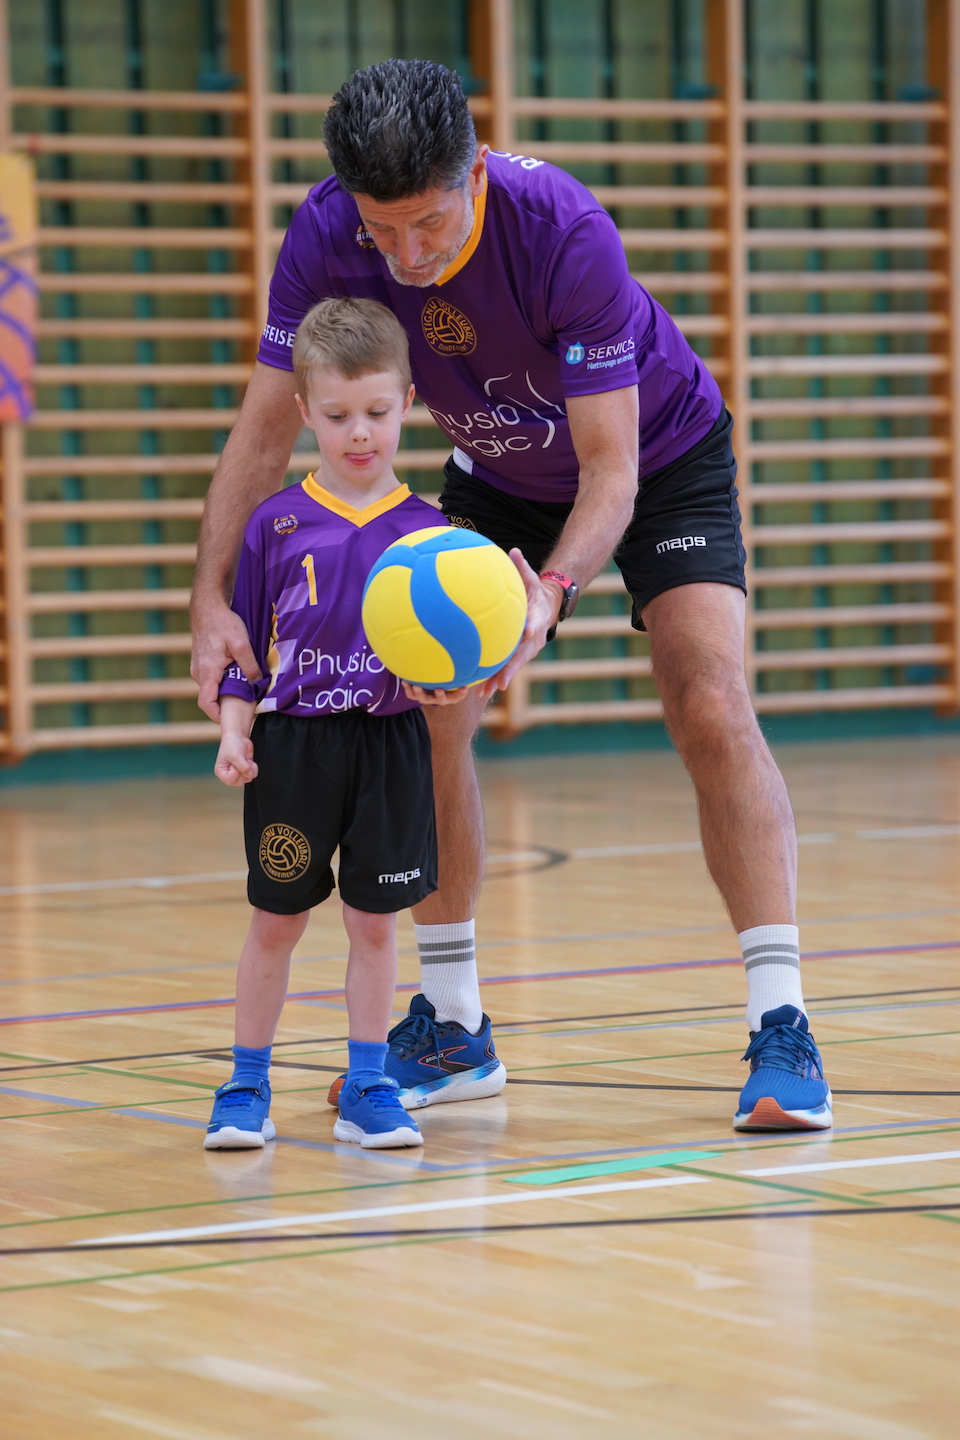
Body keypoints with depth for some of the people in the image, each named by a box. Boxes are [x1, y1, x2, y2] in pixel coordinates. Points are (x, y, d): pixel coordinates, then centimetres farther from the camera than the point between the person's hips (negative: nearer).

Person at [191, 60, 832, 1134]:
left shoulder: (564, 233, -38)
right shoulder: (327, 237, -26)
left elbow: (611, 467, -36)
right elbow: (266, 429, -19)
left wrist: (552, 593, -53)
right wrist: (213, 600, -31)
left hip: (660, 455, -4)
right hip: (497, 475, 4)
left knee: (710, 709, -21)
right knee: (428, 714, -5)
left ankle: (780, 1029, -19)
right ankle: (453, 1024, 10)